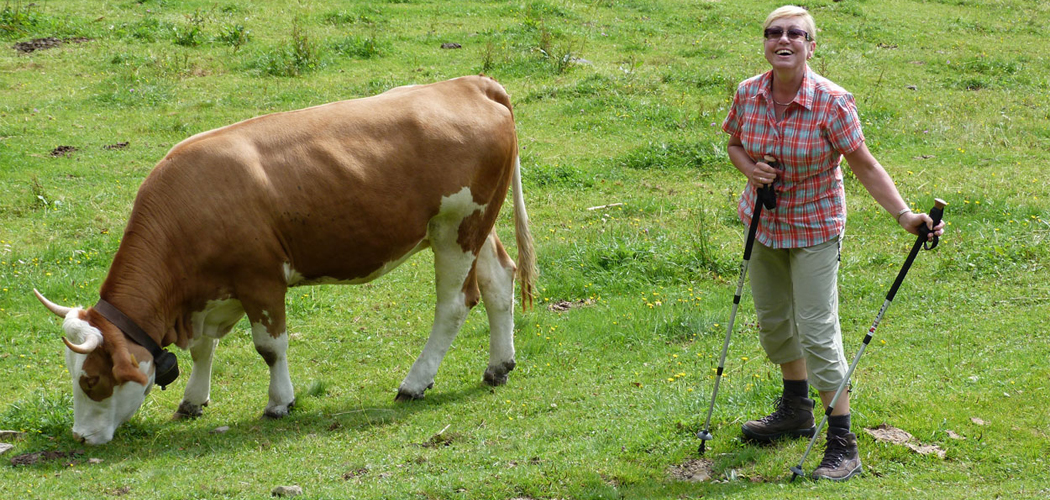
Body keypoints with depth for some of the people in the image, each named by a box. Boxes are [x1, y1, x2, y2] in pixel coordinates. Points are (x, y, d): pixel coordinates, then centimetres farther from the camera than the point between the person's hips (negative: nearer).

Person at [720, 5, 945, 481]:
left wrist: (905, 215, -24)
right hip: (764, 223, 6)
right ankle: (796, 409, 42)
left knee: (817, 330, -10)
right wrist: (749, 168, -12)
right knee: (773, 319, 20)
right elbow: (734, 142, 10)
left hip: (814, 228, -6)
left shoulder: (832, 102, -23)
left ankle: (843, 444, -4)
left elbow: (864, 165, -16)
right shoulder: (748, 94, -9)